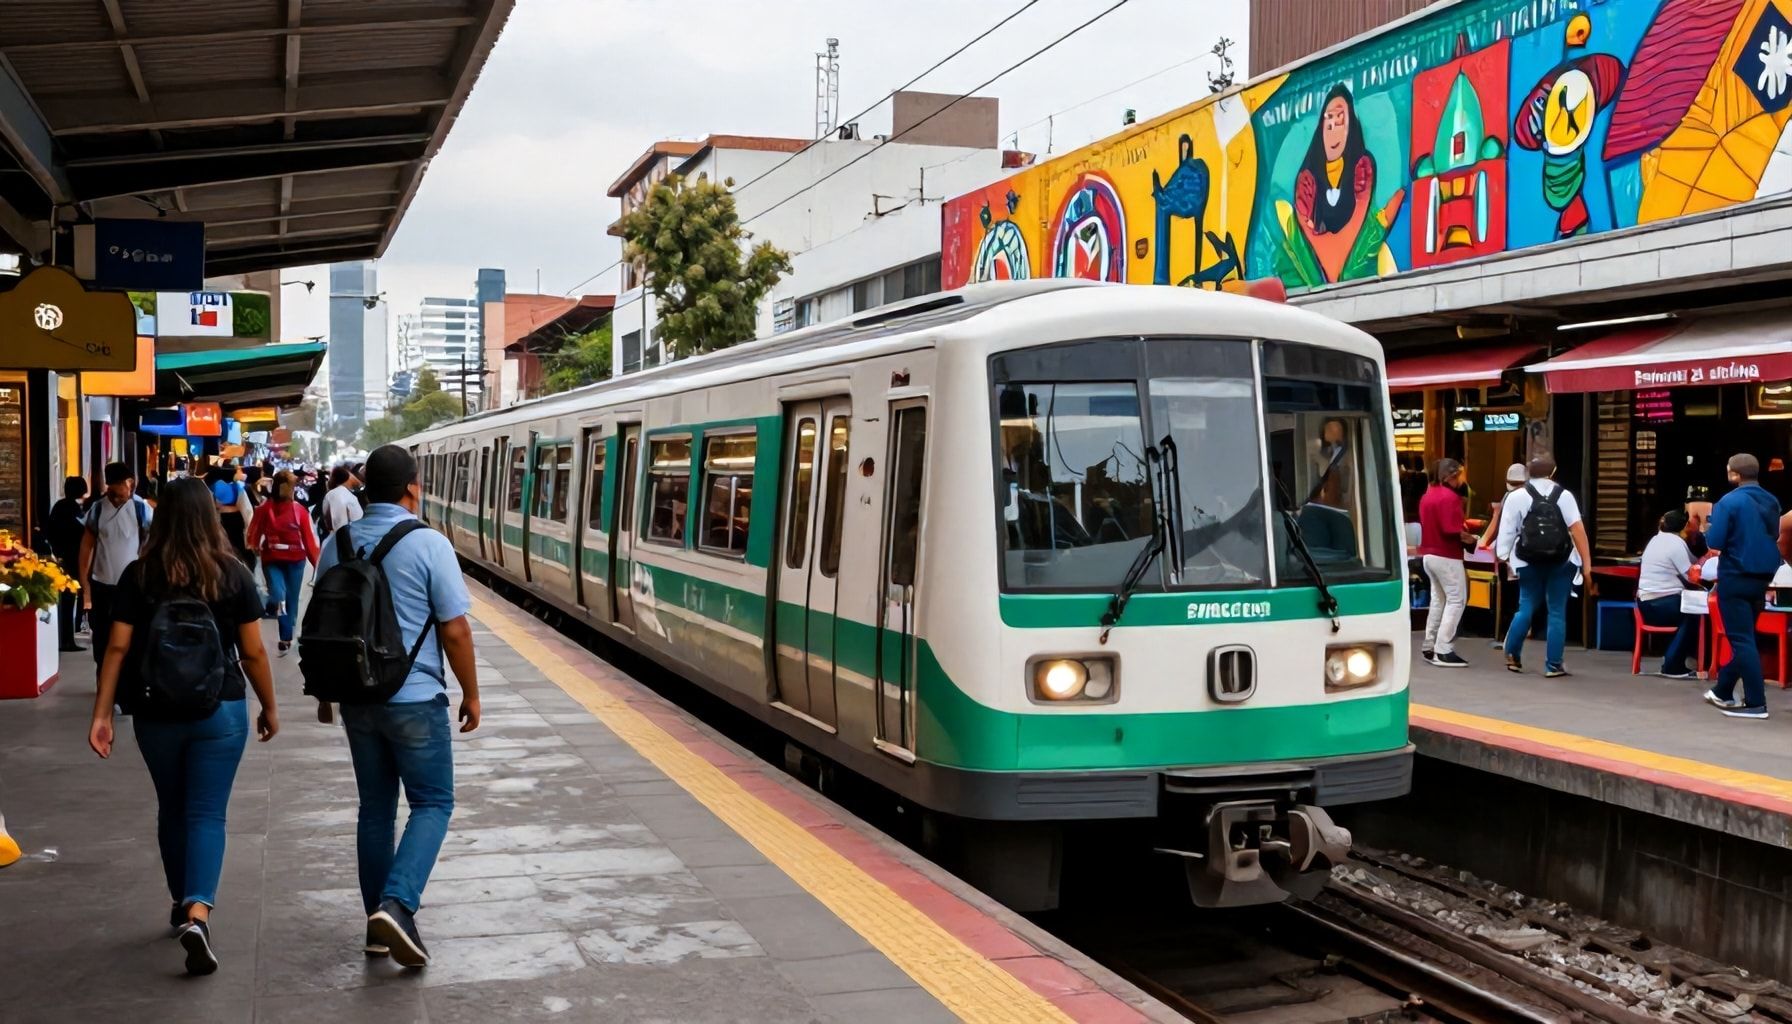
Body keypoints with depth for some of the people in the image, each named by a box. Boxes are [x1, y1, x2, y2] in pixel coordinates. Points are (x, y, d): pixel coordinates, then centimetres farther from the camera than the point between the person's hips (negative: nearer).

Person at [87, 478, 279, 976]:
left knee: (172, 810, 20)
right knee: (207, 813, 1)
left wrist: (101, 714, -2)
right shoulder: (234, 575, -6)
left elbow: (118, 648, -6)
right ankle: (197, 913, -18)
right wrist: (269, 708, 8)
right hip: (219, 711, -2)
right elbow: (253, 652, -3)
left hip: (156, 712, 2)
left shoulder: (139, 576, -3)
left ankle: (183, 903, 35)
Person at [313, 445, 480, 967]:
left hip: (357, 699, 5)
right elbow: (455, 631, -12)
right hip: (415, 699, -5)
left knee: (375, 807, 15)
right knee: (433, 803, 6)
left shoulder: (337, 545, 4)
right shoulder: (428, 544, -13)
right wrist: (471, 694, 0)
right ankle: (397, 904, -12)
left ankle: (379, 922, 19)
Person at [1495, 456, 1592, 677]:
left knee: (1526, 608, 14)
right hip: (1561, 562, -1)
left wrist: (1502, 556, 4)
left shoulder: (1516, 497, -1)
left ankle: (1512, 655, 14)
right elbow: (1577, 529, -8)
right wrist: (1586, 562, -8)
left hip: (1529, 563, 1)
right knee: (1557, 612, 4)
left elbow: (1506, 530, -3)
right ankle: (1553, 665, 5)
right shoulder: (1563, 495, -1)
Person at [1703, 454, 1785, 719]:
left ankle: (1755, 703, -8)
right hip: (1762, 577, 7)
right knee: (1744, 636, 17)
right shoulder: (1772, 502, 8)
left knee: (1741, 639, -5)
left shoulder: (1729, 502, -15)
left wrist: (1708, 529, 3)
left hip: (1735, 578, -7)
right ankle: (1723, 691, 28)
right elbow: (1774, 536, 20)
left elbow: (1714, 543, -16)